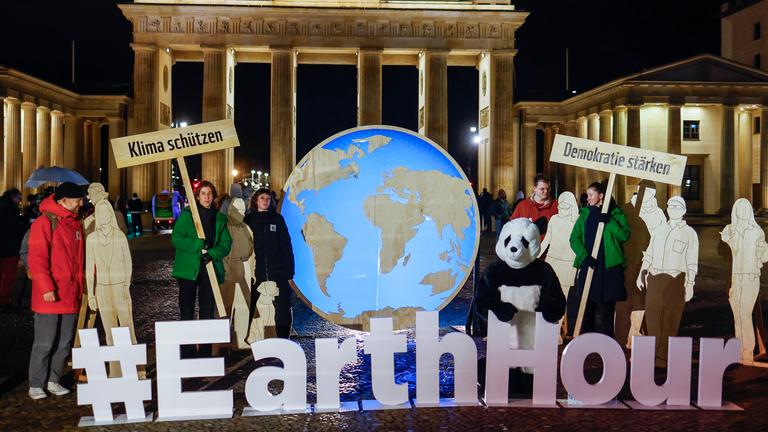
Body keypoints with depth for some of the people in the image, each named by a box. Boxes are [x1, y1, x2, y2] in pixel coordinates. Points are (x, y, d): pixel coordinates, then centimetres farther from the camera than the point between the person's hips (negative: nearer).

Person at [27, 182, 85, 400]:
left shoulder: (75, 223, 14)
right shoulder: (45, 222, -9)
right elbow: (36, 258, -15)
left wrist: (79, 287, 16)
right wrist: (46, 287, -20)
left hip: (70, 294, 7)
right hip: (50, 296, -7)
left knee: (65, 342, 11)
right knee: (45, 343, 0)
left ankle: (54, 381, 23)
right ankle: (35, 385, 12)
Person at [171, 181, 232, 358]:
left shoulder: (220, 218, 10)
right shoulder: (186, 215, 1)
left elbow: (226, 243, 3)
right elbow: (176, 238, -8)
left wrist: (213, 253, -16)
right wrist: (198, 245, -20)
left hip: (211, 269, 3)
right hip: (189, 269, -3)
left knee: (208, 311, 7)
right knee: (187, 311, 1)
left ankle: (205, 353, 16)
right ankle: (187, 353, 8)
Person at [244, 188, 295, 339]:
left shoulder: (277, 218, 7)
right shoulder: (249, 219, 7)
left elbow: (286, 244, 3)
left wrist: (289, 269, -3)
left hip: (277, 270, 0)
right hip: (255, 270, 0)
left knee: (283, 305, -2)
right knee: (249, 305, 5)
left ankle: (283, 339, 5)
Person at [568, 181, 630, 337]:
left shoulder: (615, 214, 4)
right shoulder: (585, 215, 12)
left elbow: (624, 235, -9)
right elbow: (574, 238, 4)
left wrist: (609, 221, -17)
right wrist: (584, 256, -10)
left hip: (609, 267, -3)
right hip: (587, 266, 3)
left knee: (605, 307, 1)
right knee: (584, 307, 2)